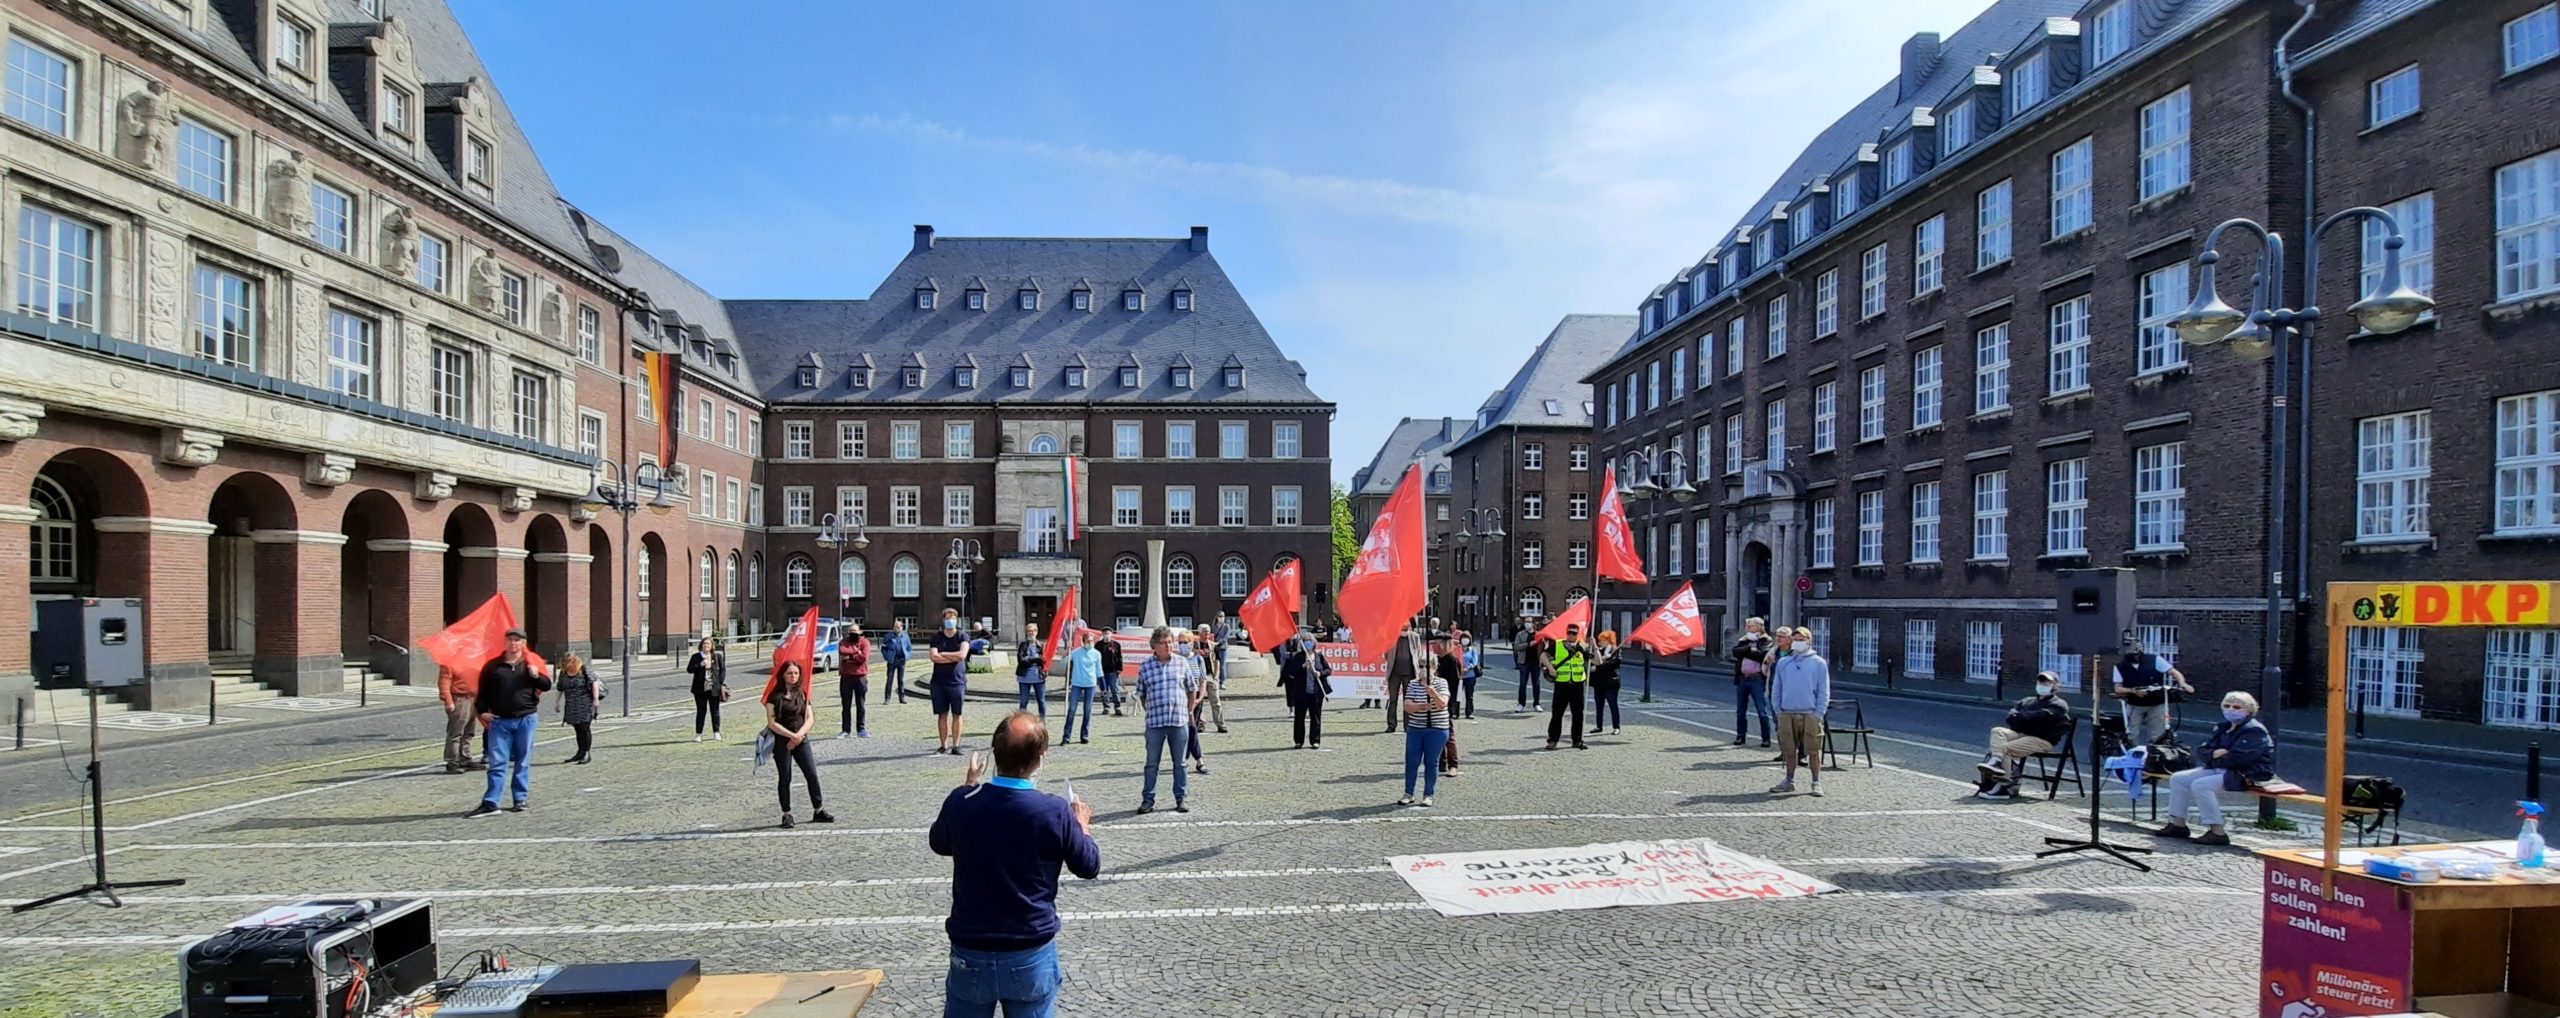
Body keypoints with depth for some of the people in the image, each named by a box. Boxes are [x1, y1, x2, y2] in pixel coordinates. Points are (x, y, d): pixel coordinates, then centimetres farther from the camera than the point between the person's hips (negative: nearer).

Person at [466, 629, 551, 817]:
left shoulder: (531, 664, 6)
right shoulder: (492, 665, 5)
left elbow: (547, 685, 5)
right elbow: (483, 691, 10)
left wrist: (536, 676, -14)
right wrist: (482, 711, -3)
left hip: (526, 719, 0)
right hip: (499, 721, 0)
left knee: (523, 762, 7)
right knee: (497, 762, -2)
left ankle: (521, 799, 16)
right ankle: (490, 803, 0)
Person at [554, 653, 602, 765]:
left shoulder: (584, 670, -9)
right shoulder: (563, 673, 7)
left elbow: (594, 683, -11)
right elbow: (560, 689, 18)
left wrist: (596, 698, -17)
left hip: (585, 705, -5)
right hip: (571, 707, 5)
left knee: (585, 728, -4)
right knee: (577, 729, 11)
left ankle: (587, 753, 2)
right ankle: (581, 753, 21)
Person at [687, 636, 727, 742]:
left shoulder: (718, 656, 3)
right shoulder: (696, 657, 3)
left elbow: (723, 670, 6)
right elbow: (689, 669, -2)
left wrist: (721, 682, -3)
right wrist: (700, 665, -17)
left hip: (714, 688, 0)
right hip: (700, 689, 0)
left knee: (715, 711, 8)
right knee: (701, 711, 2)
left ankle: (716, 732, 19)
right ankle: (698, 734, 10)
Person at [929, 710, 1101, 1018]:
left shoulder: (961, 802, -13)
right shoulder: (1055, 811, -18)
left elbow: (938, 843, 11)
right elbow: (1089, 866, -2)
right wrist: (1082, 827, 16)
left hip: (970, 954, 2)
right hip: (1032, 956, -1)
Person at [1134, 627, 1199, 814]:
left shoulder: (1181, 664, 5)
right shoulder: (1145, 666, 2)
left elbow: (1192, 690, 14)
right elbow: (1141, 695, 10)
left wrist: (1188, 711, 15)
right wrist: (1150, 712, 6)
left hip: (1179, 721, 1)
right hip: (1154, 723, -1)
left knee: (1180, 763, 8)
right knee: (1152, 763, 5)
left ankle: (1180, 799, 17)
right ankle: (1148, 800, 14)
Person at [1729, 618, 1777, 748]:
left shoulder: (1766, 641, 0)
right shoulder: (1743, 640, 15)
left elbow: (1762, 655, -17)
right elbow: (1735, 651, -3)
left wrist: (1745, 652, -6)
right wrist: (1750, 649, -12)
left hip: (1757, 679, -5)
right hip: (1742, 678, 5)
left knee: (1762, 711, -3)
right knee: (1740, 710, 10)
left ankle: (1765, 738, 3)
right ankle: (1740, 736, 19)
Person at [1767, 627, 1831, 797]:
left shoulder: (1819, 663, 1)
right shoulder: (1783, 663, 9)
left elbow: (1824, 692, 1)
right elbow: (1776, 690, 12)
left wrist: (1818, 714, -6)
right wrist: (1779, 711, 5)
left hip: (1810, 714, -3)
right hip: (1787, 714, 3)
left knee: (1813, 750, 0)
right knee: (1789, 750, 8)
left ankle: (1817, 783, 11)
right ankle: (1789, 781, 19)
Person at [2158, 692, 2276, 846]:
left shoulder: (2254, 731, -11)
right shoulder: (2223, 728, 15)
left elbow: (2238, 758, -24)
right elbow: (2202, 752, 11)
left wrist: (2214, 759, -8)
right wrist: (2214, 754, -13)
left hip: (2248, 776, -10)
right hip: (2221, 770, 10)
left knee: (2200, 785, -29)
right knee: (2177, 779, 1)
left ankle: (2217, 833, -24)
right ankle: (2178, 824, 4)